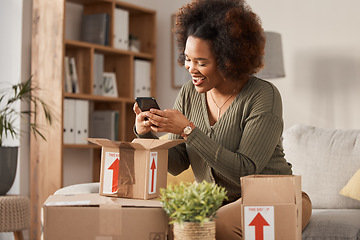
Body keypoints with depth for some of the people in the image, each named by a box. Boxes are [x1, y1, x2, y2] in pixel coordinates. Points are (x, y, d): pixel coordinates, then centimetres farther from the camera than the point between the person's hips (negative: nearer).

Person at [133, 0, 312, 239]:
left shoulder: (263, 96, -16)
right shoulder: (189, 94, 2)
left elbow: (245, 170, -24)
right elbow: (176, 164, 3)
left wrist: (188, 130, -27)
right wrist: (146, 134, -16)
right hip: (218, 201, 4)